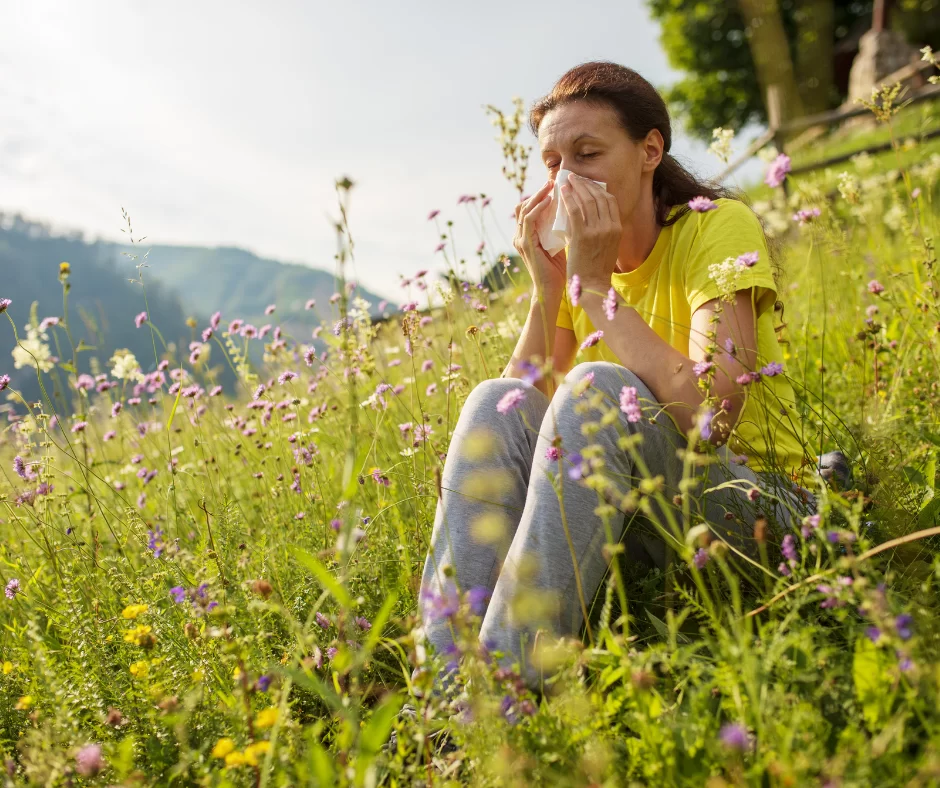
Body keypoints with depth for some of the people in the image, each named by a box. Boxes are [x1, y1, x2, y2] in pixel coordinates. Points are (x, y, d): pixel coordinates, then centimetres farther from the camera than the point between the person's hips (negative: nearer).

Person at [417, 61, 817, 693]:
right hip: (627, 509, 5)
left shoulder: (718, 226, -11)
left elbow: (711, 415, -28)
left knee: (597, 389, -31)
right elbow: (524, 417, -5)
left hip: (750, 503, -5)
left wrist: (595, 283, -22)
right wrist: (546, 289, -14)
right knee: (496, 403, -19)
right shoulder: (573, 256, 5)